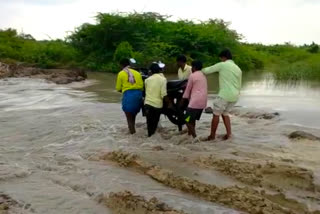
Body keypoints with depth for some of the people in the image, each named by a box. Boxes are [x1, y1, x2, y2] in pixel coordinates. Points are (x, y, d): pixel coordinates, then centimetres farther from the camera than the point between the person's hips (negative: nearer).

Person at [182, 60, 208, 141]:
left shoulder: (192, 75, -6)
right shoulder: (203, 76, 18)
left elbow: (188, 89, 0)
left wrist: (183, 99, 12)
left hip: (195, 102, -9)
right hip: (203, 102, 9)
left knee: (188, 121, -3)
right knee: (192, 120, 19)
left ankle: (194, 137, -9)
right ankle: (190, 135, 25)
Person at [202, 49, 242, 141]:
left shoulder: (222, 65, -4)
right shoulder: (238, 69, 15)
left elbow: (207, 70, 0)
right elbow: (239, 86, 19)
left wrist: (200, 71, 19)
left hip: (225, 95, -7)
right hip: (235, 96, 7)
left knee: (216, 114, 5)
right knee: (225, 113, 20)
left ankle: (212, 135, 12)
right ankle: (229, 133, 12)